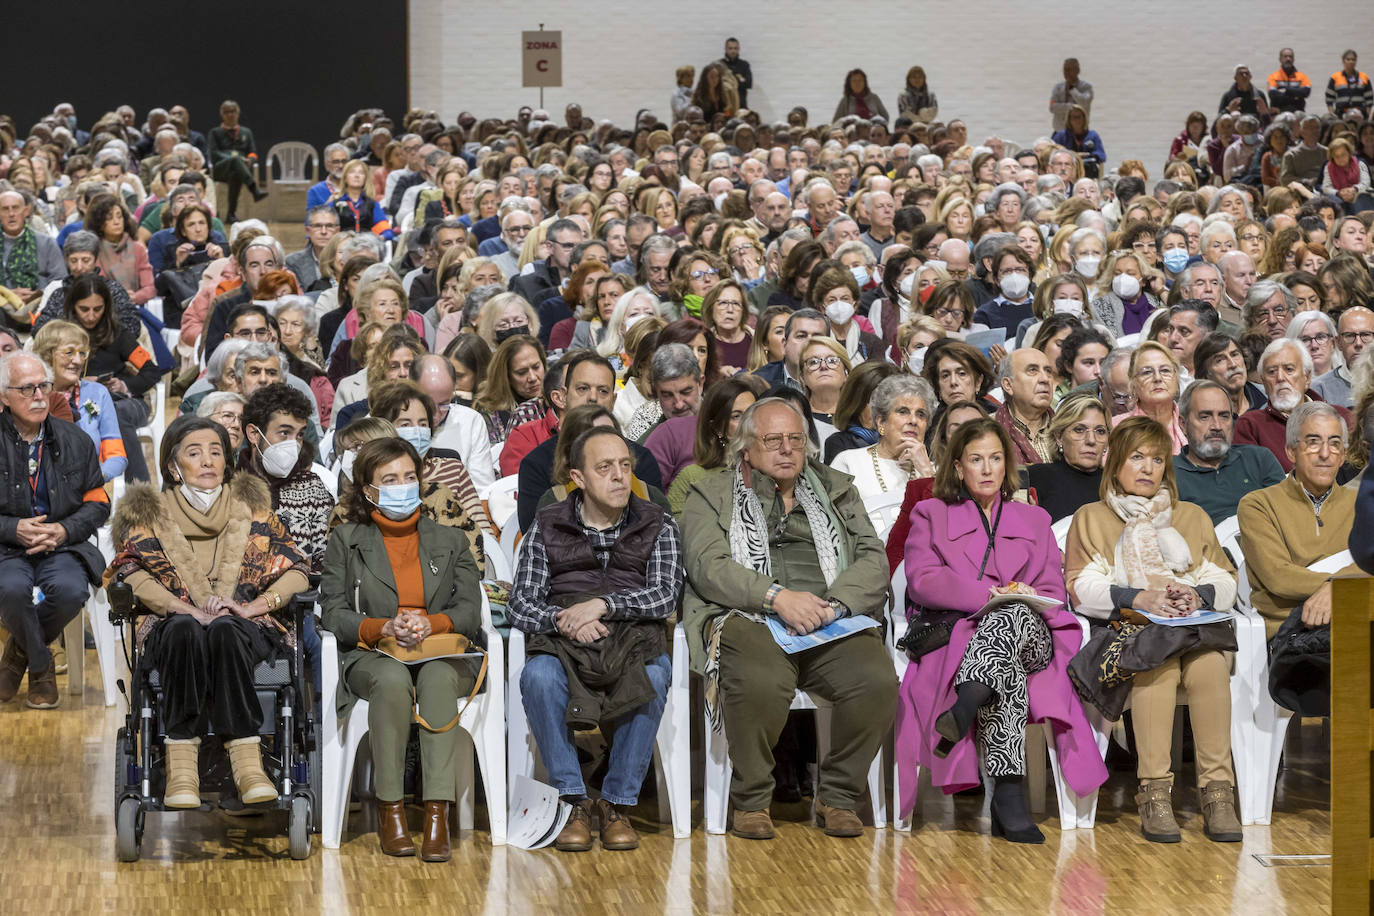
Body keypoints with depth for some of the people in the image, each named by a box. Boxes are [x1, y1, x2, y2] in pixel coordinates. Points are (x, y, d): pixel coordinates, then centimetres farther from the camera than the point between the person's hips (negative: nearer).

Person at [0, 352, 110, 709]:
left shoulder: (74, 439, 9)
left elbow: (98, 503, 11)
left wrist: (65, 530, -8)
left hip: (63, 547, 2)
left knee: (70, 590, -32)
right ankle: (41, 667, -6)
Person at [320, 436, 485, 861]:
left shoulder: (449, 540, 18)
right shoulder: (345, 541, 12)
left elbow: (470, 611, 7)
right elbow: (333, 614, 4)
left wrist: (430, 623, -15)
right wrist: (384, 628, -15)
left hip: (440, 654, 1)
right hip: (371, 656, -1)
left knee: (438, 678, -37)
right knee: (393, 679, -38)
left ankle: (437, 814, -45)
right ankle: (390, 810, -33)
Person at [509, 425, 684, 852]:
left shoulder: (658, 527, 11)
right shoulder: (546, 528, 11)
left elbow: (665, 596, -3)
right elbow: (520, 605, 4)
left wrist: (602, 604, -18)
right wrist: (562, 620, -17)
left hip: (632, 639, 0)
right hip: (563, 642, 0)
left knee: (655, 673, -36)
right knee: (538, 675, -35)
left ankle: (617, 803, -21)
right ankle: (575, 802, -22)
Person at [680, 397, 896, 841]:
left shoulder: (837, 491, 24)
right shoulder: (712, 495, 15)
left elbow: (873, 561, 12)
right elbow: (707, 566, -2)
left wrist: (834, 604, -9)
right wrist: (777, 596, -17)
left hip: (832, 622, 3)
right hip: (749, 619, -3)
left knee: (878, 681, -28)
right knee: (761, 683, -37)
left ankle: (837, 797, -7)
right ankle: (751, 800, -13)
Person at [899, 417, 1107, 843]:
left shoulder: (1034, 520, 28)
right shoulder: (930, 515, 21)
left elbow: (1052, 592, 16)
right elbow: (922, 581, 2)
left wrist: (1015, 602, -11)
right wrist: (993, 594, -13)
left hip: (1028, 634, 2)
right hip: (951, 633, -1)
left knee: (1016, 615, -41)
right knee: (1008, 674, -40)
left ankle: (966, 705, -63)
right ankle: (1009, 798, -53)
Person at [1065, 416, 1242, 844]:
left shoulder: (1192, 517, 26)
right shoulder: (1091, 519, 18)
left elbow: (1225, 582, 14)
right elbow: (1081, 589, 2)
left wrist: (1199, 595, -9)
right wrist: (1139, 598, -14)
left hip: (1193, 627, 2)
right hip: (1124, 631, -2)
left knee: (1209, 664, -35)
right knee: (1160, 664, -37)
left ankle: (1217, 789, -34)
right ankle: (1154, 793, -37)